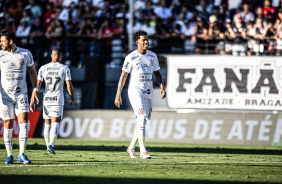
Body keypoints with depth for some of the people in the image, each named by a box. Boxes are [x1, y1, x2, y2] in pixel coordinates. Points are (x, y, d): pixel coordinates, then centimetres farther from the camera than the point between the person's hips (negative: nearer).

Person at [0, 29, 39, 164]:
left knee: (24, 121, -12)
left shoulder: (26, 54, 0)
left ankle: (22, 155, -9)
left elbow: (32, 72, 12)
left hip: (21, 94, 0)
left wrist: (35, 90, 5)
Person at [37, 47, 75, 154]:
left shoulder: (43, 68, 3)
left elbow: (38, 84, 3)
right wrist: (72, 98, 5)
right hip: (58, 100, -3)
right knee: (55, 124, -5)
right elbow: (69, 85, -6)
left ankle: (48, 146, 16)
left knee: (47, 124, 13)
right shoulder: (64, 69, -3)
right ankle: (51, 145, -24)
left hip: (46, 99, 3)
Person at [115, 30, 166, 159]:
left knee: (143, 121, 9)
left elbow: (157, 73, 17)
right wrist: (118, 94, -8)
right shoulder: (131, 57, -6)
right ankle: (143, 151, -22)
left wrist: (162, 87, 0)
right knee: (142, 118, -19)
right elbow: (123, 76, -4)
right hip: (135, 91, -6)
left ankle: (131, 148, 24)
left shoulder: (152, 56, 9)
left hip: (148, 93, 6)